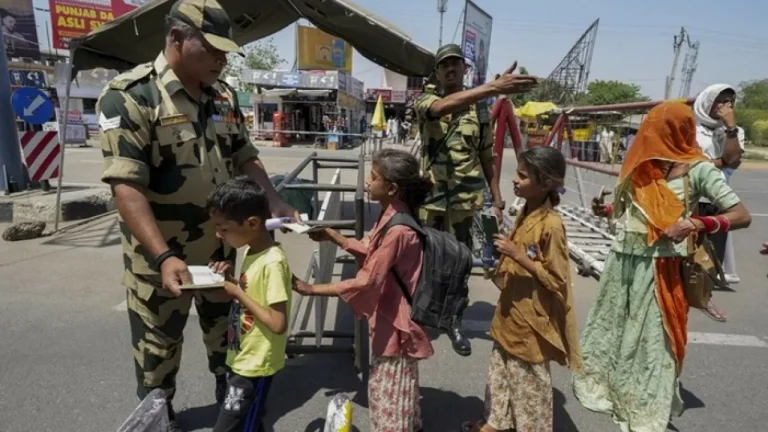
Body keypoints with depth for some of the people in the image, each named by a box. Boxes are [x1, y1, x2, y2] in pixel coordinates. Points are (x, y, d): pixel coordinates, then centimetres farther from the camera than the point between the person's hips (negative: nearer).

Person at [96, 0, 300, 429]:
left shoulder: (224, 96, 2)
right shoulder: (129, 95, -18)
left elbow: (245, 158, 9)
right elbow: (126, 185, -25)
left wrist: (276, 202, -5)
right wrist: (164, 257, -32)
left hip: (220, 246, 6)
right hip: (160, 255, -5)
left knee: (227, 329, 23)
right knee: (158, 343, 15)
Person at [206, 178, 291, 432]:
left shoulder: (272, 263, -26)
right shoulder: (250, 251, 2)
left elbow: (278, 324, -28)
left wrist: (237, 293, -21)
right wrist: (228, 280, -3)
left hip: (256, 365, -9)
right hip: (243, 360, 9)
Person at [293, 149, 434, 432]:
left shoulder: (396, 230, -30)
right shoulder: (394, 215, 1)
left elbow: (366, 282, -28)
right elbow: (373, 254, 11)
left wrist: (312, 289, -23)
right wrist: (335, 238, 6)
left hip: (394, 323, -10)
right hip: (389, 317, 10)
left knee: (389, 395, 9)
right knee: (394, 389, 28)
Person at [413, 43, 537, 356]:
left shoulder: (480, 109, 6)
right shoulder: (426, 101, -2)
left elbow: (487, 157, 10)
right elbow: (444, 107, -28)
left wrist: (497, 200, 5)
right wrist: (494, 87, -41)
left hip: (467, 198, 2)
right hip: (430, 196, -1)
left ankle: (455, 323, 25)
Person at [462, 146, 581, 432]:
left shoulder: (551, 225, -24)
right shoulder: (525, 213, 2)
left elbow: (557, 281, -22)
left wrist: (518, 255, -27)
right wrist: (504, 259, 1)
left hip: (531, 319, -9)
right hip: (511, 311, 9)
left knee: (529, 382, 12)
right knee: (501, 370, 23)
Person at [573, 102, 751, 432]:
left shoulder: (698, 169, -9)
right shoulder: (641, 163, 5)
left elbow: (742, 216, -12)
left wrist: (696, 224, -28)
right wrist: (603, 210, -6)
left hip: (661, 265, -5)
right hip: (625, 259, 5)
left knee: (652, 337, 3)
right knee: (613, 327, 15)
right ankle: (602, 382, 34)